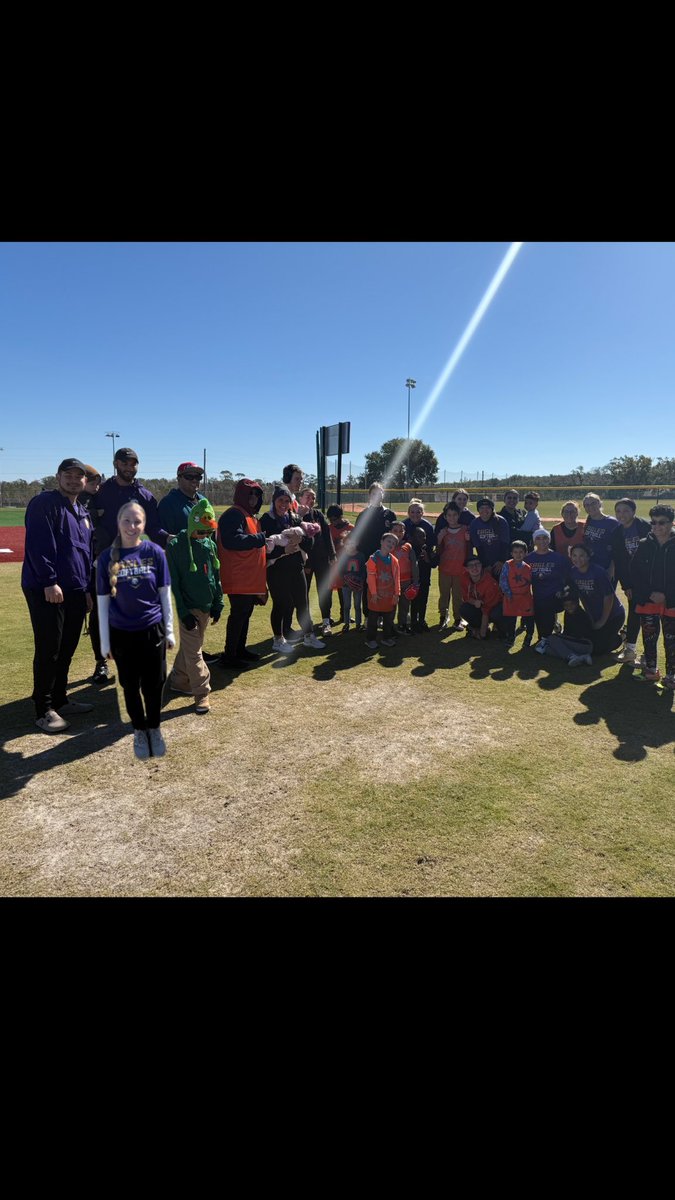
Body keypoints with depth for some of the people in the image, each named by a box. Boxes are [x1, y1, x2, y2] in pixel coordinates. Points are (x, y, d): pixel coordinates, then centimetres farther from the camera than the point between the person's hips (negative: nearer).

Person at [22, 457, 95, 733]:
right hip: (46, 591, -8)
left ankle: (59, 700, 27)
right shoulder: (44, 504, -6)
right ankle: (44, 711, 7)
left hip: (75, 592, 8)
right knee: (48, 652, -4)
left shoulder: (83, 513, 20)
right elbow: (38, 544, -16)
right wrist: (49, 582, -22)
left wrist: (88, 589, 17)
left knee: (67, 650, 13)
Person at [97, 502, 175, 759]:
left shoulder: (155, 552, -6)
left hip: (152, 630, 0)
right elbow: (103, 602, -1)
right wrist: (105, 642, -1)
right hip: (121, 633, 1)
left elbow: (165, 594, 0)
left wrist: (169, 631, 1)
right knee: (130, 685, 13)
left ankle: (154, 729, 30)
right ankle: (139, 730, 31)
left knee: (153, 684, 8)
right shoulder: (107, 557, -6)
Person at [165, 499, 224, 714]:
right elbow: (173, 582, -13)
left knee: (189, 647, 17)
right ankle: (202, 693, 3)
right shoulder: (176, 546, -12)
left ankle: (178, 680, 33)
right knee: (193, 651, -3)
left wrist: (218, 604, 8)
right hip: (189, 608, -6)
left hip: (206, 606, 6)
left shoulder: (210, 545, 5)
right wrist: (183, 612, -15)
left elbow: (216, 576, 12)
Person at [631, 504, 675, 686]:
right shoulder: (644, 545, 1)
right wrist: (650, 594, -10)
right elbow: (635, 574, 0)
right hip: (647, 601, 2)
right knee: (649, 637, 9)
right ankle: (651, 669, 24)